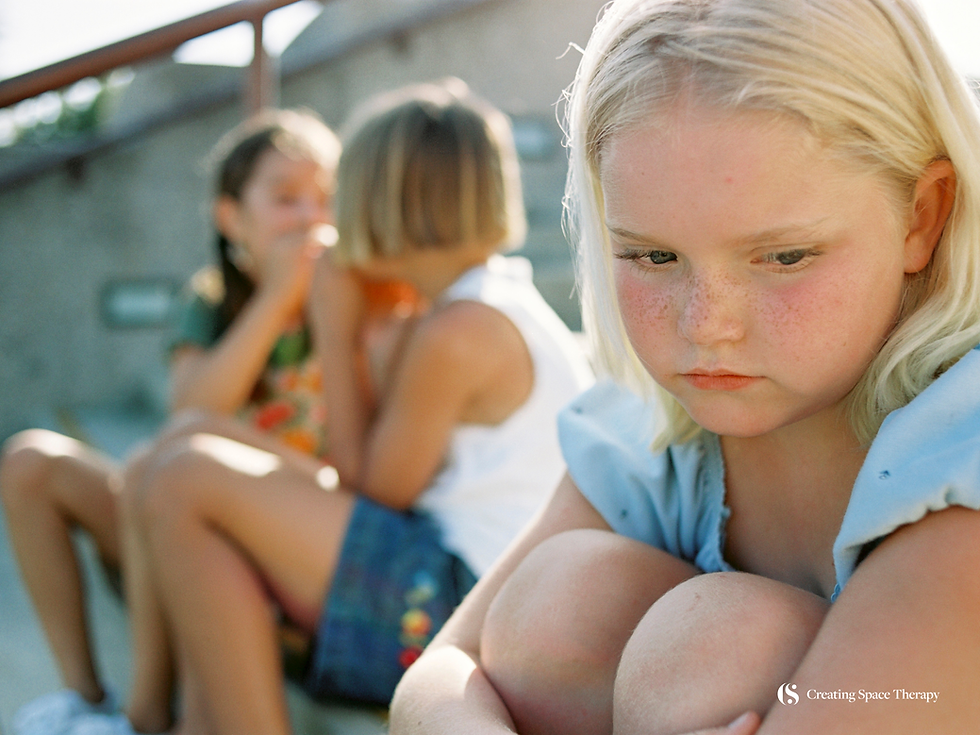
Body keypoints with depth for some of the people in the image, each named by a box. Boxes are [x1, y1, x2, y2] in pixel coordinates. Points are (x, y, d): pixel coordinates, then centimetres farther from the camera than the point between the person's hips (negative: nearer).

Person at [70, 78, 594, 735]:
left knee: (182, 483, -14)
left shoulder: (458, 330, -16)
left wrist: (336, 337, -2)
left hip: (463, 605, -11)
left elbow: (373, 492, -9)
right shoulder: (510, 297, 13)